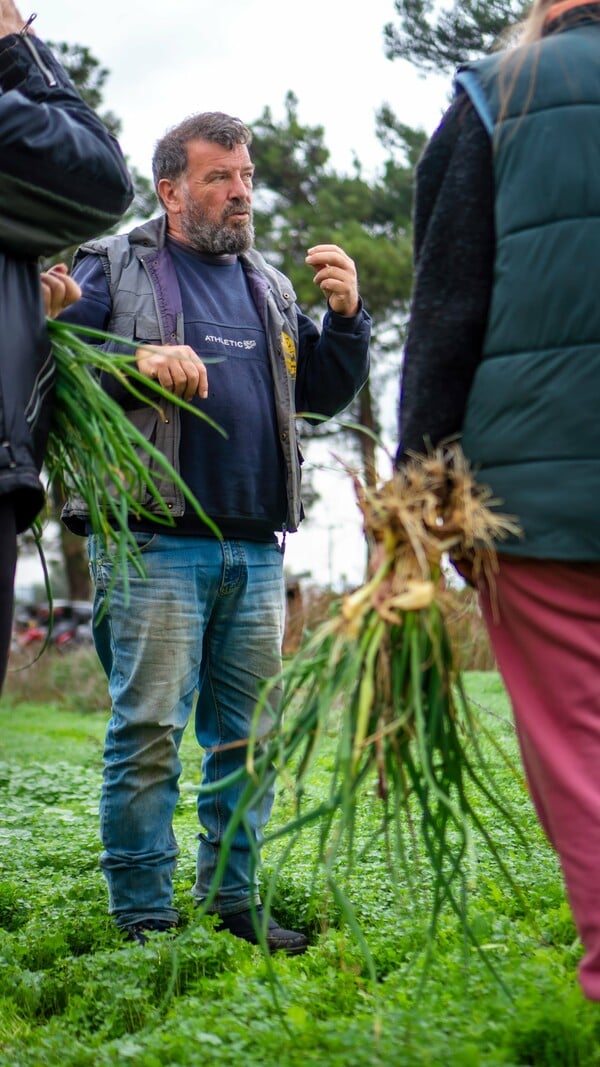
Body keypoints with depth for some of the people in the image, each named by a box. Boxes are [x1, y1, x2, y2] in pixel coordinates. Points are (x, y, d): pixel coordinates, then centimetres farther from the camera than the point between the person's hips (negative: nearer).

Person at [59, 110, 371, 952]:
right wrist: (133, 362, -19)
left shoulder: (267, 284, 21)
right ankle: (144, 918, 2)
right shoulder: (114, 268, 5)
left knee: (248, 737, 9)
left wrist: (346, 316, 3)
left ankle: (234, 899, 20)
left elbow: (324, 393, 20)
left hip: (256, 551, 6)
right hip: (155, 544, -5)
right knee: (149, 734, -6)